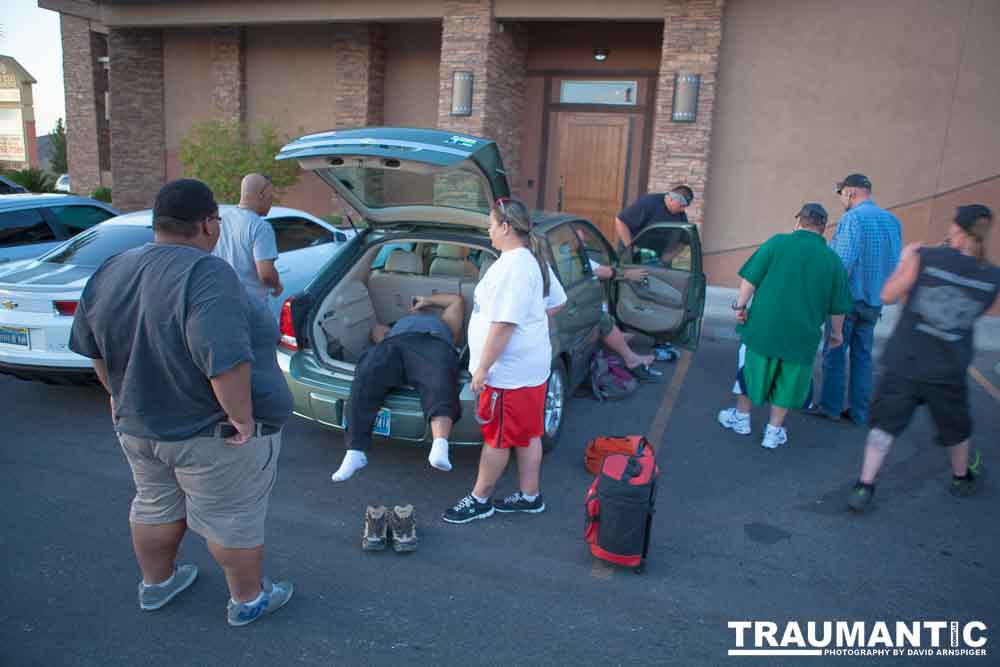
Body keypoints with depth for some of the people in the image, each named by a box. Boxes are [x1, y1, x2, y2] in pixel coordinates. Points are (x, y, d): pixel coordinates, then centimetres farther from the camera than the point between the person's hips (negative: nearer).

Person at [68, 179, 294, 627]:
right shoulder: (206, 273, -26)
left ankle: (156, 583, 45)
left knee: (156, 508, 26)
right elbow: (225, 358, -36)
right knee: (231, 521, 11)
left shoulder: (110, 273, -1)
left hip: (138, 426, 7)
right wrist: (242, 418, -24)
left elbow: (92, 346, 11)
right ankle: (248, 600, 29)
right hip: (215, 436, -7)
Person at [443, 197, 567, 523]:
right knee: (528, 434, 17)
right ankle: (530, 496, 29)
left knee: (496, 436, 4)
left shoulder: (513, 266, -22)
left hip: (510, 370, -10)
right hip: (530, 364, 10)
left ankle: (479, 500, 18)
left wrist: (482, 367, -21)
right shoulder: (533, 259, 10)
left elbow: (504, 324, -26)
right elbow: (556, 302, 21)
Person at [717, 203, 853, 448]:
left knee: (752, 369, 17)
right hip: (802, 334, 1)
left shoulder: (778, 243, -5)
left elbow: (750, 279, -10)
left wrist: (741, 304, -2)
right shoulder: (833, 260, 2)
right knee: (787, 382, 14)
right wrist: (836, 332, 21)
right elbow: (837, 307, 8)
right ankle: (774, 431, 21)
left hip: (764, 326, -1)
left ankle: (741, 418, 32)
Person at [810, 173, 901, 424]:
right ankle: (859, 411, 14)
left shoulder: (853, 217, -12)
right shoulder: (892, 220, 9)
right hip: (874, 302, 6)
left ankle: (830, 406, 9)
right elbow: (895, 263, 10)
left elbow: (844, 260, -20)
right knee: (862, 356, 11)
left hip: (849, 297, -6)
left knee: (834, 353, 3)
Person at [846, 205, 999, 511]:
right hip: (948, 371, 2)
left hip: (904, 363, -2)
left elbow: (887, 296, -8)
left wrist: (904, 261, 7)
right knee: (956, 428, 25)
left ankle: (864, 488, 0)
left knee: (885, 424, 7)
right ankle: (962, 478, 48)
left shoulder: (924, 257, -14)